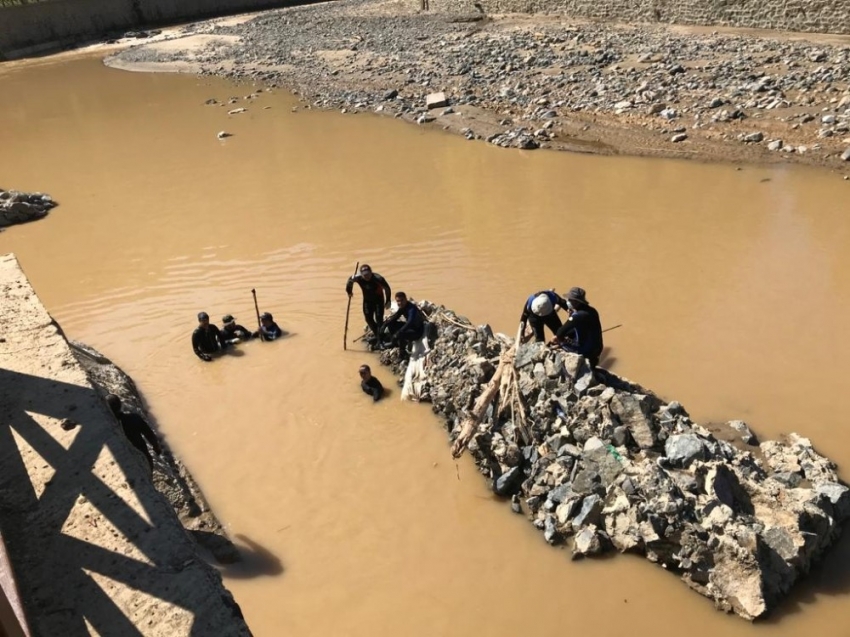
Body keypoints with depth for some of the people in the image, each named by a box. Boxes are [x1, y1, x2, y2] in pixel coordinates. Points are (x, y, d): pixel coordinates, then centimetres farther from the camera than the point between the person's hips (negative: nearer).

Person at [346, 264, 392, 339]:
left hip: (378, 300, -4)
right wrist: (349, 291, 9)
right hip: (367, 300, 4)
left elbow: (387, 288, -18)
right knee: (368, 319, 6)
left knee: (379, 319, -8)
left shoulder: (378, 278, -33)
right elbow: (350, 280, -3)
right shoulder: (358, 278, -26)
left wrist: (388, 301, -15)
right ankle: (376, 334, 28)